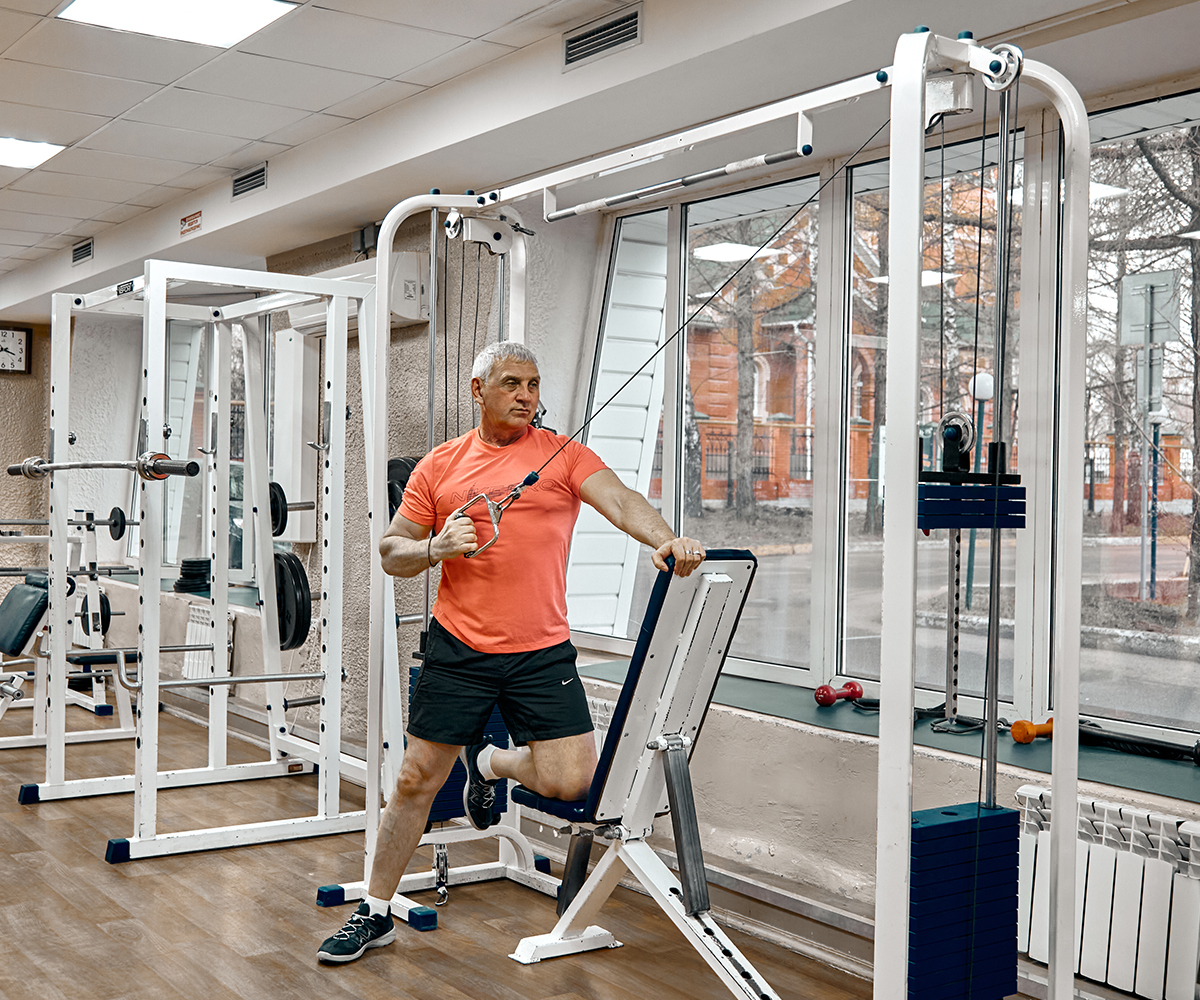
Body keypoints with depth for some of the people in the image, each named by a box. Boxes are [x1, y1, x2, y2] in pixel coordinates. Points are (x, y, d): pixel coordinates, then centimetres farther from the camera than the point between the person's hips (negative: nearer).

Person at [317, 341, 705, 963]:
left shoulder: (562, 454, 2)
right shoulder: (440, 466, 6)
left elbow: (619, 499, -15)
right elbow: (391, 553, 9)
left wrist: (665, 540, -35)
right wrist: (436, 546, -13)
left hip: (542, 653, 0)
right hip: (457, 649, 1)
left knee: (570, 782, -9)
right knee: (416, 780, 5)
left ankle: (491, 762, 24)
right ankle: (375, 914, 24)